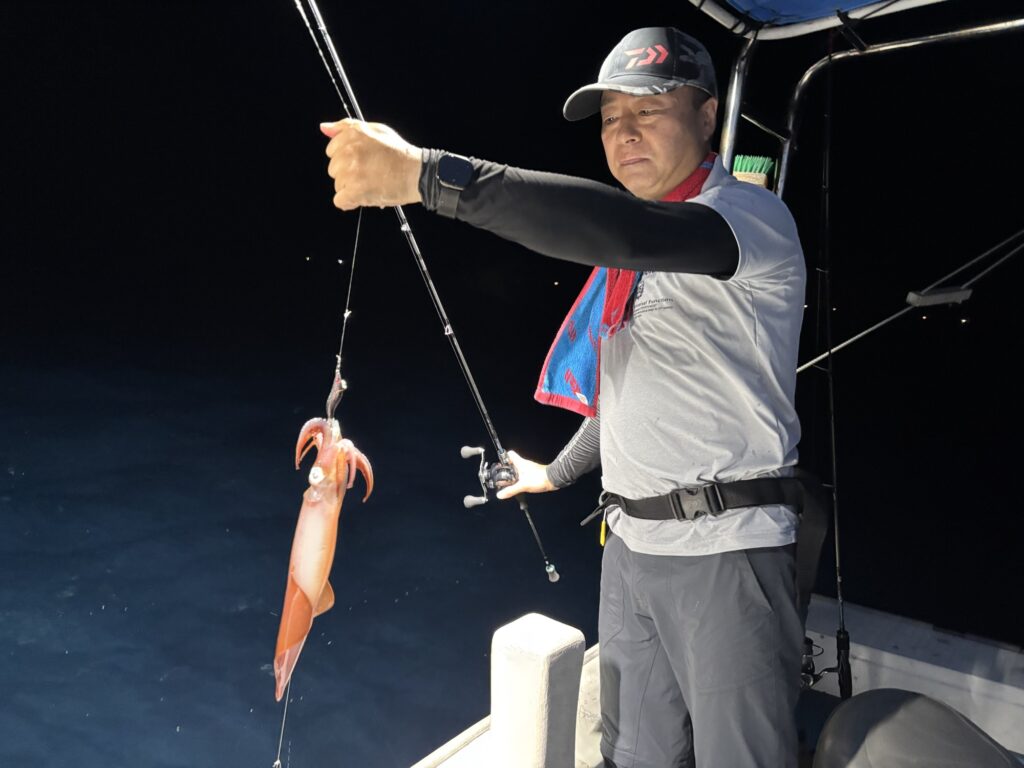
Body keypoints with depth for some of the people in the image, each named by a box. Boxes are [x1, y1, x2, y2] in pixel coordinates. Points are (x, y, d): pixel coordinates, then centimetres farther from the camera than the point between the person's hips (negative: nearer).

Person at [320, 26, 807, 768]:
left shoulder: (754, 216, -12)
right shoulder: (634, 253, 15)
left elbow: (623, 230, -34)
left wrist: (422, 173, -39)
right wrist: (557, 473, 32)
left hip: (726, 549, -7)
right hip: (631, 545, 8)